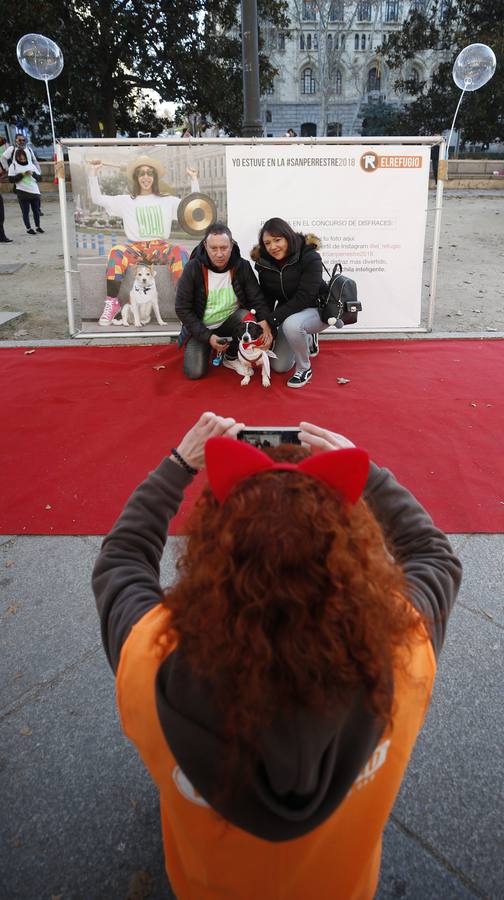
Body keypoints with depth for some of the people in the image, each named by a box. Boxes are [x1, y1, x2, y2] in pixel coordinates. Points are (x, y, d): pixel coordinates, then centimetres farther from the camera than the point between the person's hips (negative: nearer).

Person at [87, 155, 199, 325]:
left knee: (180, 253, -33)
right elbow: (98, 199, 11)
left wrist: (194, 180, 6)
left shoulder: (167, 200, 18)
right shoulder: (126, 201, 16)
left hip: (160, 247, 0)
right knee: (116, 252, -34)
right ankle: (112, 302, -27)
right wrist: (94, 173, 5)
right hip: (136, 247, 0)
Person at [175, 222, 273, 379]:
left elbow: (257, 299, -12)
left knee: (246, 317, -31)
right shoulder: (193, 268, -18)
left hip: (230, 322, 1)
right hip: (201, 328, -1)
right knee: (194, 372, -16)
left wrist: (264, 322, -34)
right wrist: (207, 337, -21)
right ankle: (208, 348, 19)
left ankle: (231, 357, -3)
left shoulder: (242, 266, -13)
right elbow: (182, 309, -15)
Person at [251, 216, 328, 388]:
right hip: (287, 314, 6)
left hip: (316, 309, -6)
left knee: (291, 324, -40)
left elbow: (304, 297, -30)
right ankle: (308, 340, 35)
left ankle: (304, 369, -14)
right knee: (279, 366, 7)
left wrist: (272, 319, -33)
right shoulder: (264, 263, -9)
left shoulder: (310, 257, -25)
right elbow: (267, 299, -1)